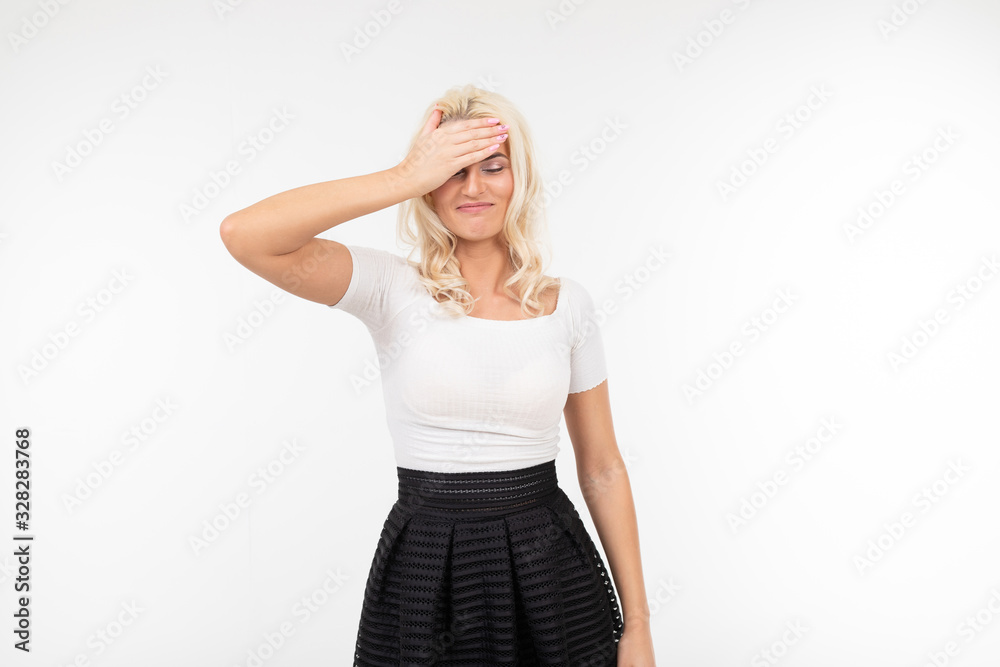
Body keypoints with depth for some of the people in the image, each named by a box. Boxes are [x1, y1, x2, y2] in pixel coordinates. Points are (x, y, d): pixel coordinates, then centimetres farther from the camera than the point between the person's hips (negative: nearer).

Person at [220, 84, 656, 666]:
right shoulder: (395, 289, -6)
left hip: (550, 573, 2)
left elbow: (603, 469, 3)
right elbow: (244, 235, -23)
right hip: (424, 574, -1)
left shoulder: (567, 302, 0)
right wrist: (406, 177, -23)